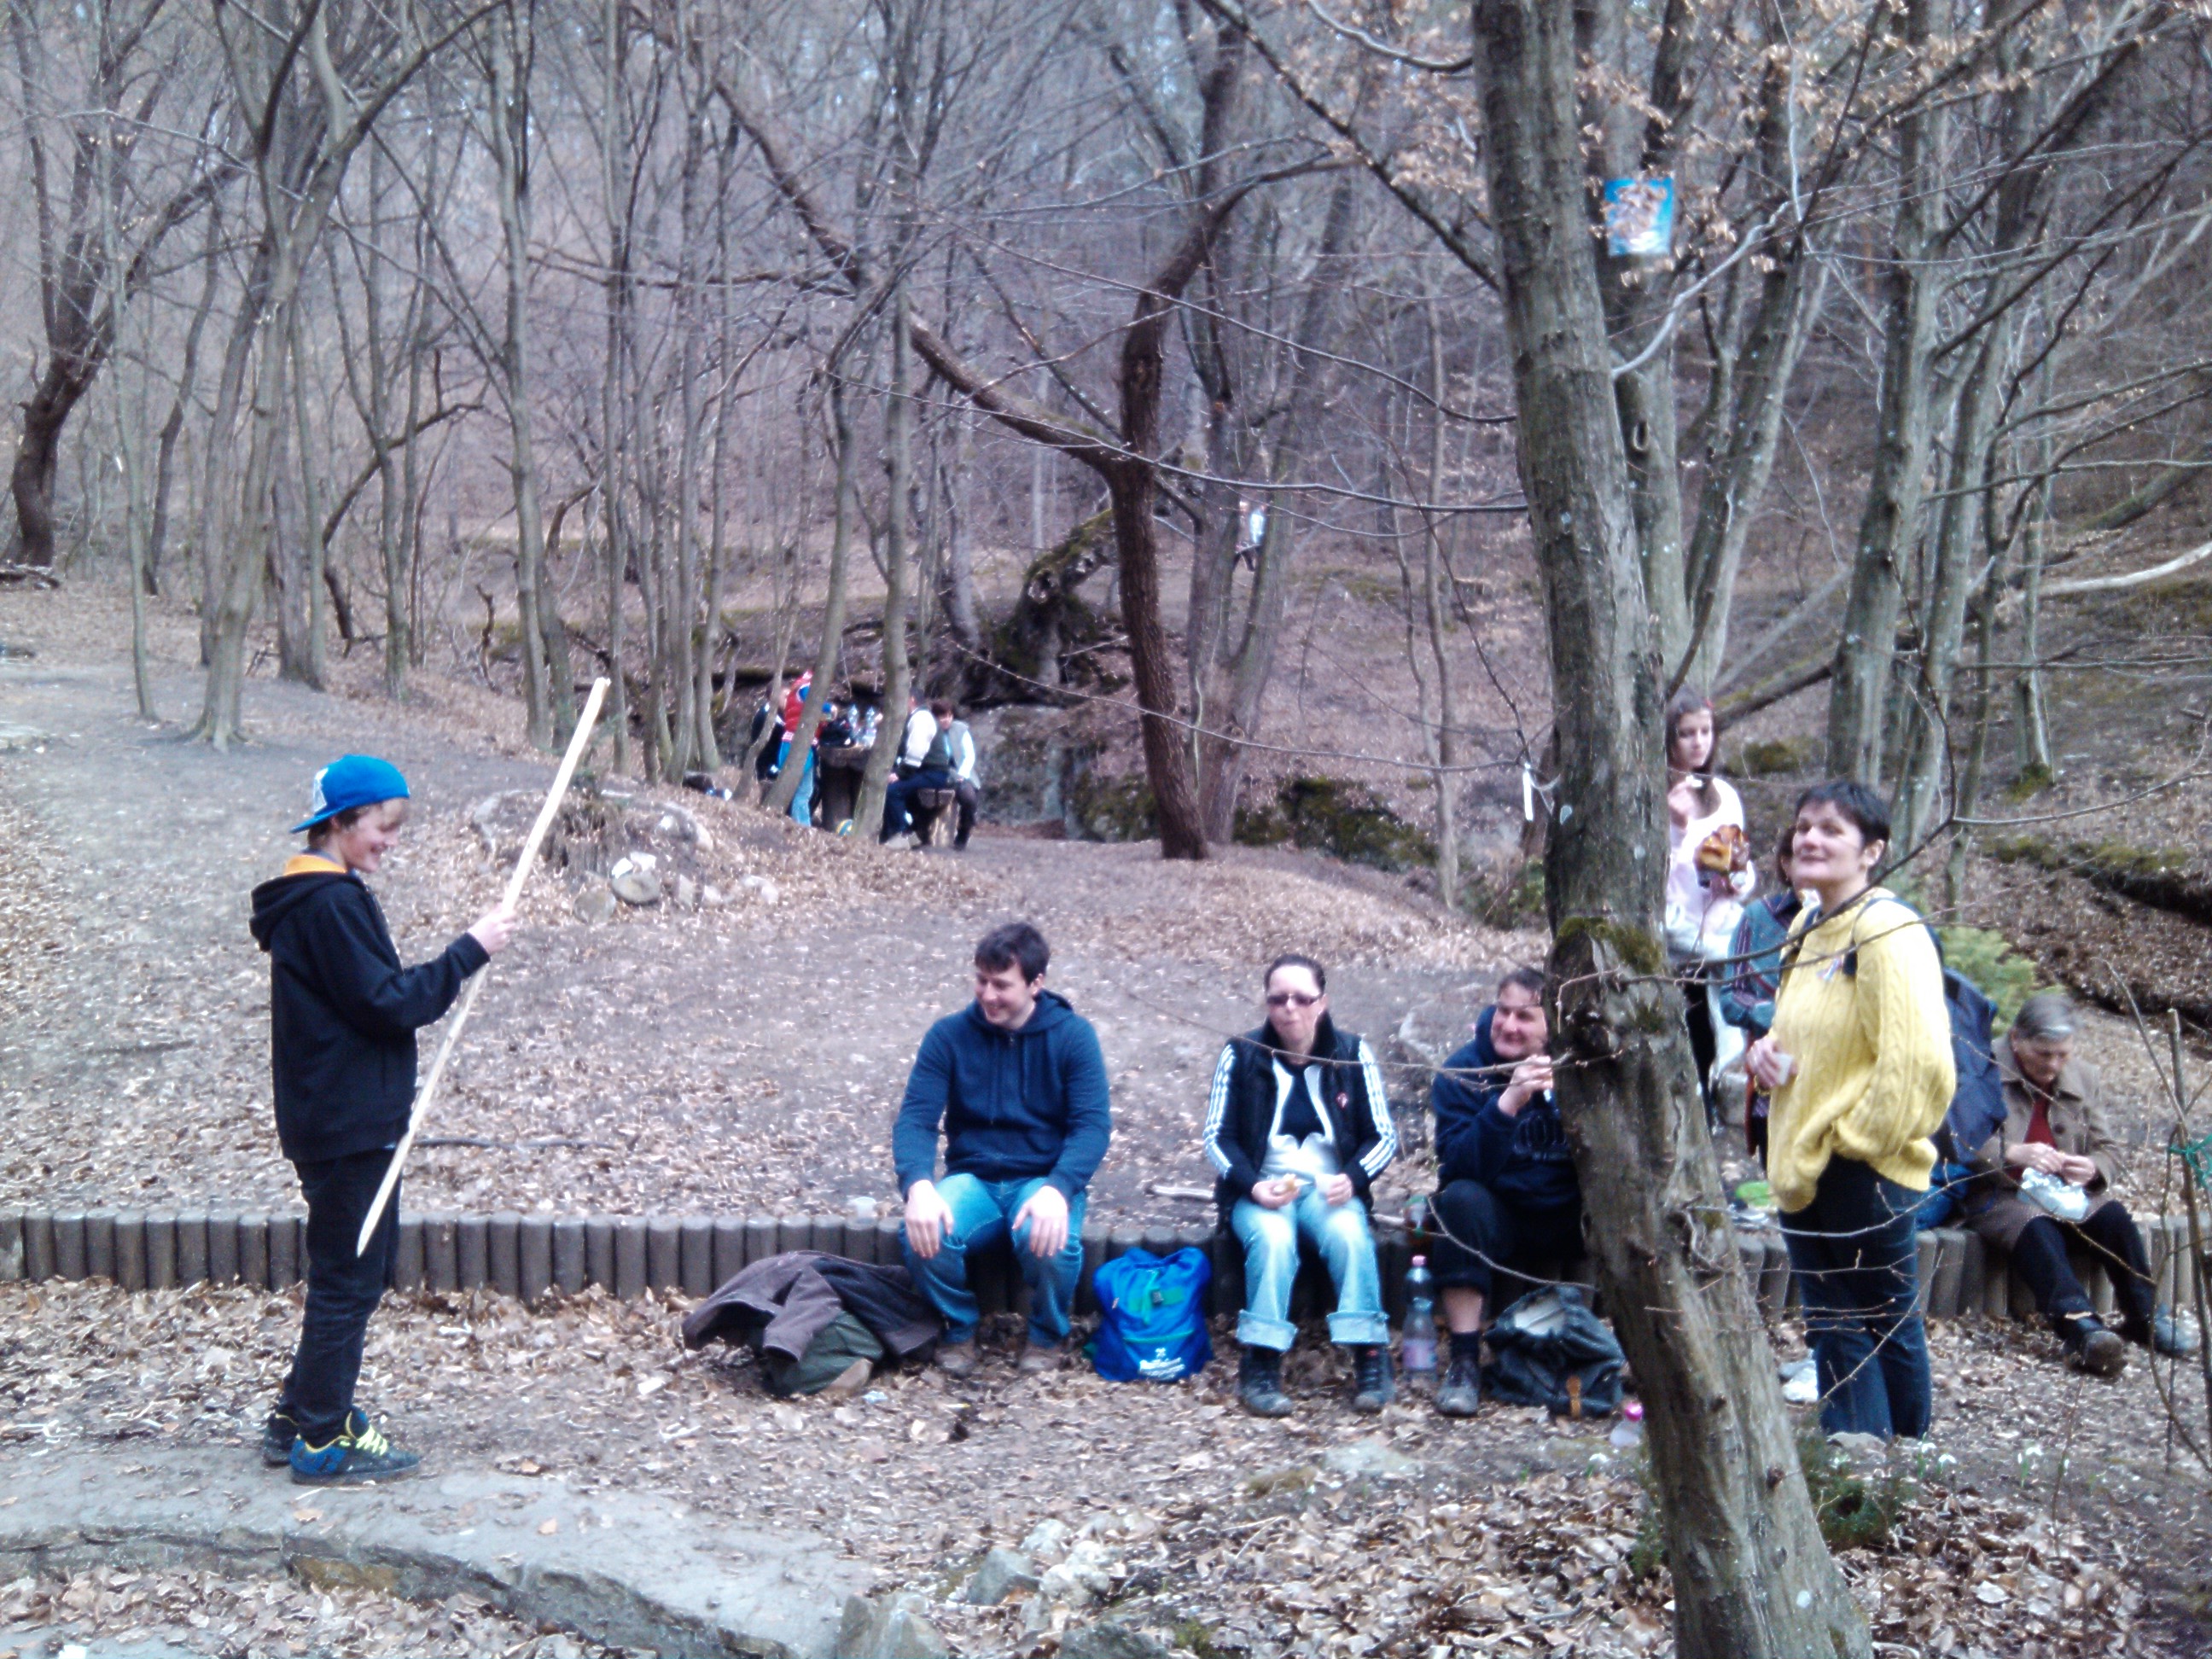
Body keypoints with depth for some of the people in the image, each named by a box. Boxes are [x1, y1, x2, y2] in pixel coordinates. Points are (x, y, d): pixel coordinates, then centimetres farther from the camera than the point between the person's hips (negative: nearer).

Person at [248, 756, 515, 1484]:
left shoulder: (312, 897, 13)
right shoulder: (331, 903, -19)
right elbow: (386, 1003, -21)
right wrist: (470, 950, -17)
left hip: (340, 1117, 10)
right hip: (349, 1124, -10)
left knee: (348, 1272, 20)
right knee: (349, 1279, 0)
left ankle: (298, 1418, 30)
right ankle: (323, 1443, 11)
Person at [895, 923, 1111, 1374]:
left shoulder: (1073, 1036, -2)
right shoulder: (950, 1035, 1)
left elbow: (1093, 1125, -11)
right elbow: (916, 1118, -6)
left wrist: (1057, 1190, -30)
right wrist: (918, 1186, -28)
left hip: (1045, 1180, -1)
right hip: (972, 1179, 1)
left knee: (1048, 1241, -35)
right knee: (925, 1237, -31)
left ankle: (1047, 1334, 0)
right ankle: (959, 1326, 3)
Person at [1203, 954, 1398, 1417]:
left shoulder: (1353, 1054, 3)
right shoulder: (1241, 1055, 2)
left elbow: (1384, 1137, 5)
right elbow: (1217, 1137, 2)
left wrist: (1352, 1178, -15)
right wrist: (1253, 1185, -16)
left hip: (1330, 1186, 1)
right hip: (1260, 1188, -1)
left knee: (1350, 1235, -32)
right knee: (1272, 1237, -33)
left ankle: (1370, 1359, -25)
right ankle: (1260, 1365, -30)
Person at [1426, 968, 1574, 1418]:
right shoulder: (1462, 1073, -9)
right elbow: (1459, 1166, -23)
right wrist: (1508, 1102, -35)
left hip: (1569, 1220, 2)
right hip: (1498, 1218, -1)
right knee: (1461, 1198, -32)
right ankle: (1464, 1361, -27)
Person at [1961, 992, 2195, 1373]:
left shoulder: (2085, 1078, 10)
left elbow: (2106, 1152, 14)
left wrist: (2092, 1169, -11)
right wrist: (2013, 1154, -31)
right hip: (2000, 1196, -5)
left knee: (2114, 1216, -25)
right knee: (2036, 1228, -36)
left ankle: (2147, 1317, -19)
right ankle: (2082, 1328, -50)